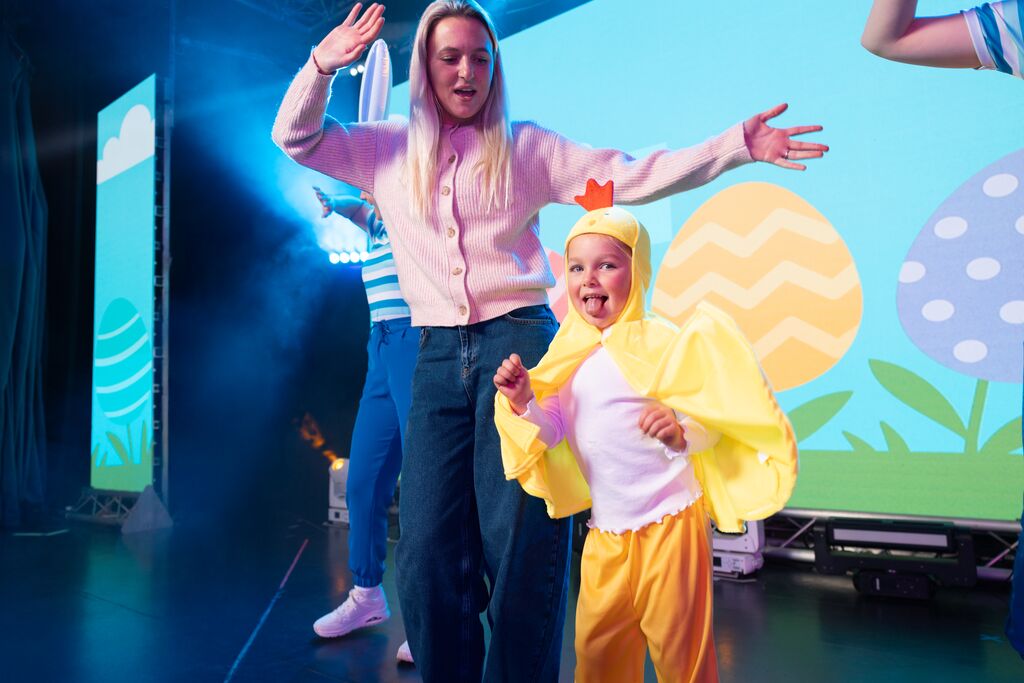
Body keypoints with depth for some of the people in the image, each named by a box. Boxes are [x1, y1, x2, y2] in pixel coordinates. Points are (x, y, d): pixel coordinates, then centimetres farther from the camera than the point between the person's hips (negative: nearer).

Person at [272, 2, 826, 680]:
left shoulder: (527, 147, 10)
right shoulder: (389, 149, 16)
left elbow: (632, 177, 5)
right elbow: (296, 137, 21)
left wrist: (737, 144, -2)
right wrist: (323, 66, 4)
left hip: (520, 341, -2)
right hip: (438, 356, 2)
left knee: (521, 545, -5)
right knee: (427, 554, -3)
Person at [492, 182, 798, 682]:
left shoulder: (658, 342, -11)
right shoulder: (569, 356, 5)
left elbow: (709, 424, -9)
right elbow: (555, 431, 8)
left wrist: (682, 433, -29)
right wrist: (525, 403, -9)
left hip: (668, 524, -5)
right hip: (604, 531, 5)